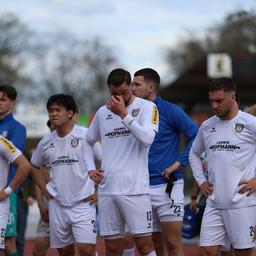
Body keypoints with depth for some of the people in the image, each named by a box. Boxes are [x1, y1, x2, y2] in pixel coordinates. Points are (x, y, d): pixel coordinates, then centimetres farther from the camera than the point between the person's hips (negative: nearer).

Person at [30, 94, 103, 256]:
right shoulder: (46, 142, 7)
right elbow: (35, 166, 25)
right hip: (57, 204, 5)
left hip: (83, 203, -5)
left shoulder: (86, 135, -9)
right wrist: (44, 188, 15)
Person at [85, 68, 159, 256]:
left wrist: (123, 114, -16)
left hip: (135, 189, -5)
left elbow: (147, 139, -16)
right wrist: (91, 169, 12)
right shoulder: (103, 112, 13)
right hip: (107, 189, 5)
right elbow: (87, 142, 26)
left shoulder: (147, 107, 0)